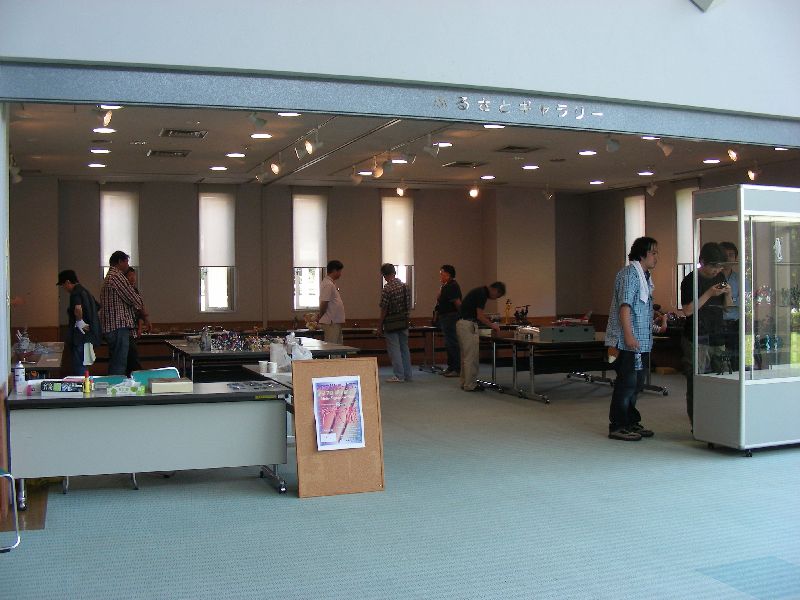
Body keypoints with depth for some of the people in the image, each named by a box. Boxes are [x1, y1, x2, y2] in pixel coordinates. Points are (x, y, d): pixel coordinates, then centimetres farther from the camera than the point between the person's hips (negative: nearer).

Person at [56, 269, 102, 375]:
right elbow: (97, 306, 30)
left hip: (81, 335, -10)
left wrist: (80, 322, -19)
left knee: (78, 369, -6)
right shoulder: (85, 291, 17)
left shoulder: (75, 293, -13)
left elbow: (78, 308, -34)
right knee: (82, 366, 16)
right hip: (90, 334, 10)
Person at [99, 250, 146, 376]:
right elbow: (134, 299, -10)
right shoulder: (117, 276, -11)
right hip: (119, 326, -11)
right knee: (119, 365, -11)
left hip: (111, 327, 11)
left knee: (114, 364, 14)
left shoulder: (109, 277, 23)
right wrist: (144, 315, 5)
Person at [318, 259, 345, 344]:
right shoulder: (328, 284, -17)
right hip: (331, 322, -11)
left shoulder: (332, 283, 16)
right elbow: (324, 303, -19)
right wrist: (320, 317, -9)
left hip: (336, 322, 11)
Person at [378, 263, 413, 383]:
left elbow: (384, 309, -14)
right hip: (404, 321, 6)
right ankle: (407, 375, 17)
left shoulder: (387, 289, -16)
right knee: (404, 348, 13)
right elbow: (409, 305, 8)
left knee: (394, 349, 0)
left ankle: (399, 375, 0)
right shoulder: (405, 286, 4)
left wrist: (380, 325, -5)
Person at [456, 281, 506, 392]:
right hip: (468, 325, -10)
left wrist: (490, 323, 19)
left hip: (463, 324, 10)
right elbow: (480, 316, -17)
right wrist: (492, 325, -3)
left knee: (466, 356, 15)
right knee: (471, 357, -5)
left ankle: (465, 382, 20)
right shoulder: (482, 294, -14)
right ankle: (470, 385, -1)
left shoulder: (480, 291, 17)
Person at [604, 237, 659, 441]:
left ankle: (631, 423, 25)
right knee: (627, 384, -6)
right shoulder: (629, 274, -12)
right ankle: (618, 426, 1)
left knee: (636, 384, 15)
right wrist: (628, 335, -25)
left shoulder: (645, 276, 19)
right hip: (629, 341, -10)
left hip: (642, 341, 10)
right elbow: (625, 305, -20)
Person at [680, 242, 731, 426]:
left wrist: (727, 294, 0)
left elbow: (725, 307, 21)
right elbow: (687, 310, -13)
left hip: (717, 336, 6)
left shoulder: (720, 277, 14)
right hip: (697, 339, -6)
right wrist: (709, 294, -16)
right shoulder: (691, 281, -6)